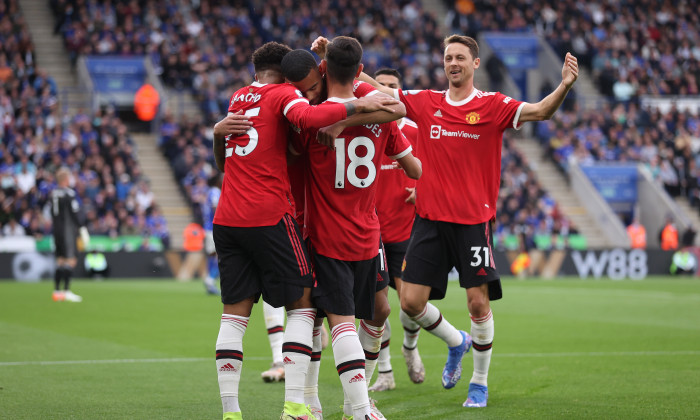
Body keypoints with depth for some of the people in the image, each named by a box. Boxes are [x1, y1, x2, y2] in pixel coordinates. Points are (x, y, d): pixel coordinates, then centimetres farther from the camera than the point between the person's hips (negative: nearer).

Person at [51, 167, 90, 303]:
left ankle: (57, 291, 10)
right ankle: (66, 291, -11)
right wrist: (82, 229, -8)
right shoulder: (69, 193, -12)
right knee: (71, 260, -7)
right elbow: (76, 212, -13)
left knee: (60, 260, 11)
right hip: (68, 230, -8)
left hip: (57, 230, 8)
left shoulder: (53, 193, 10)